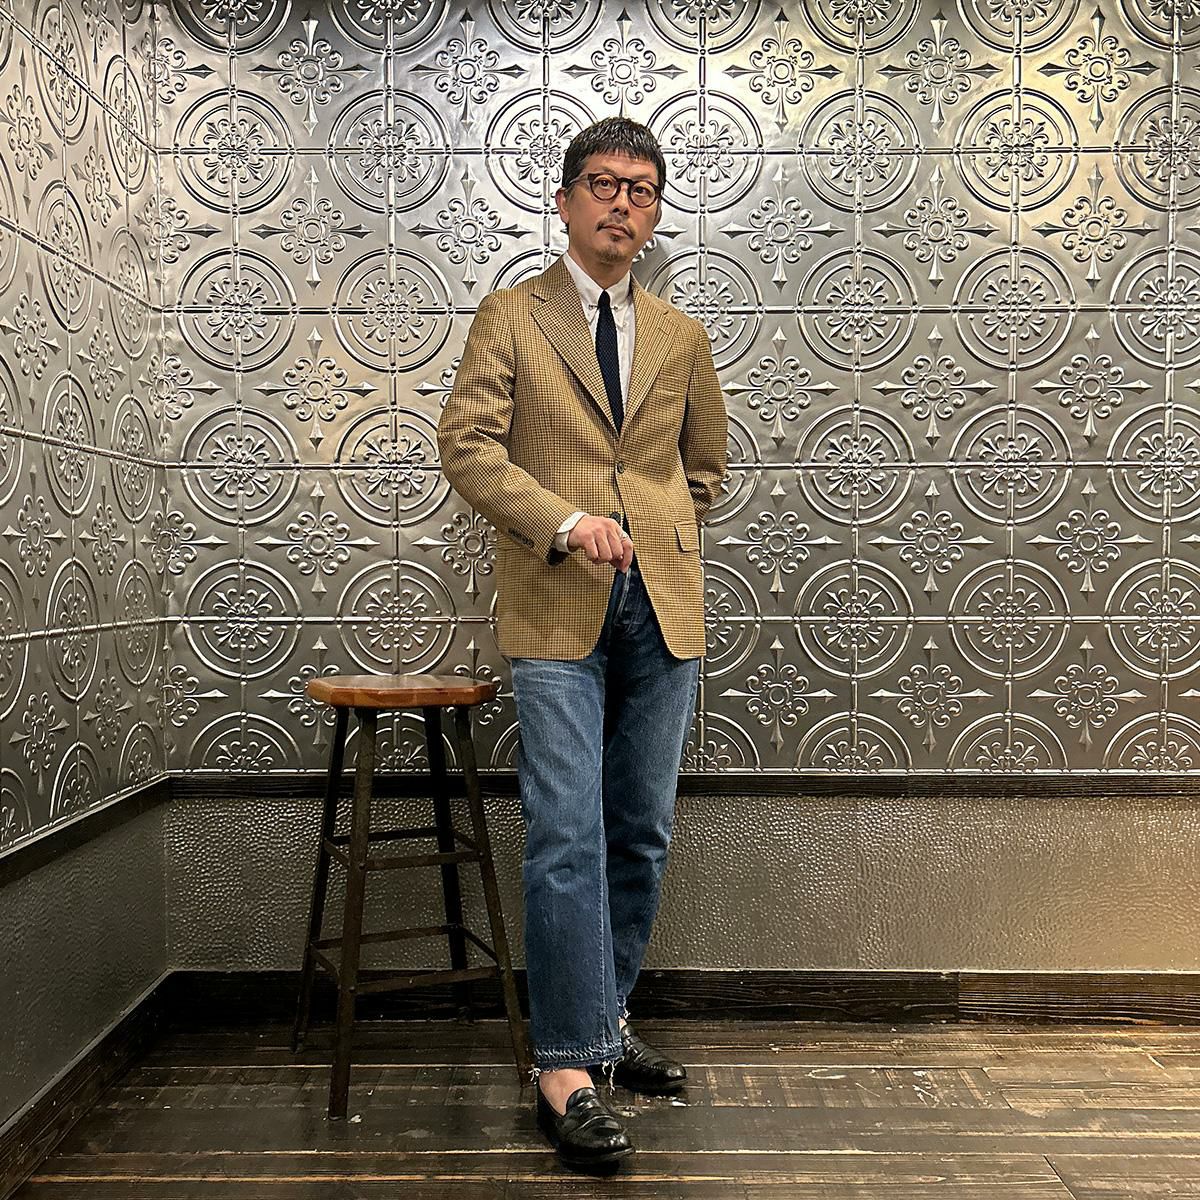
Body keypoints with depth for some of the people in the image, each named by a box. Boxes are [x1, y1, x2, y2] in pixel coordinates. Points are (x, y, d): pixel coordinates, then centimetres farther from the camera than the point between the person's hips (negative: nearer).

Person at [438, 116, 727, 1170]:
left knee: (642, 834, 9)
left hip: (662, 607, 4)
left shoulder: (682, 336, 16)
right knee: (568, 836, -9)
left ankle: (605, 1020, 26)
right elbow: (468, 447, -6)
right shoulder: (511, 316, 5)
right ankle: (569, 1071, -1)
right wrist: (567, 523, -17)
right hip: (557, 609, -4)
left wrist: (657, 537, 12)